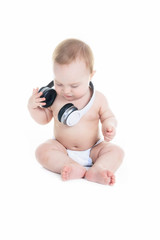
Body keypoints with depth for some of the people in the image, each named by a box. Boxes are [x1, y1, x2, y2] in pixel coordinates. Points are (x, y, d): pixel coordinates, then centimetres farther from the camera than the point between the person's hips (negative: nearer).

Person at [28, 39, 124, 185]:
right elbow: (44, 118, 5)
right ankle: (77, 168, -39)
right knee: (42, 151, -26)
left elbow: (108, 117, 1)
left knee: (116, 151, -23)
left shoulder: (98, 99, -11)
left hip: (92, 150, 0)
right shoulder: (54, 98, -8)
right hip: (62, 150, 1)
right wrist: (33, 107, -15)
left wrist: (109, 126, -23)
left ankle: (97, 170, -47)